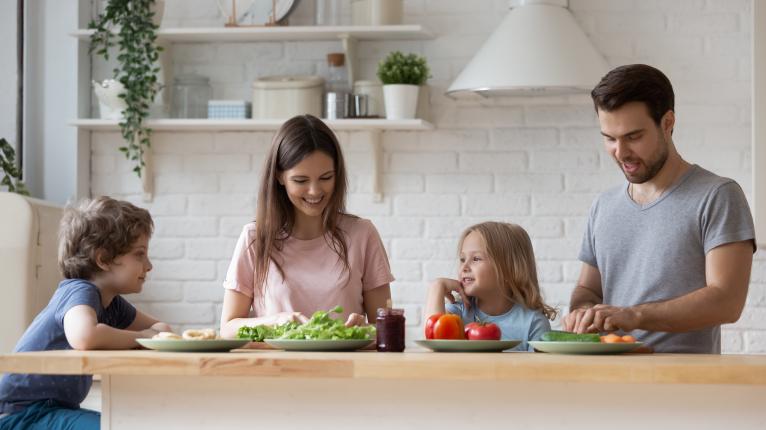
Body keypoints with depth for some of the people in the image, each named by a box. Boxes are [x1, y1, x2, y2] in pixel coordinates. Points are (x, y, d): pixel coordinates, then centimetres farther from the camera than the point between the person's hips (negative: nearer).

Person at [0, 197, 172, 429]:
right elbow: (83, 336, -41)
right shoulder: (80, 291, -18)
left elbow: (156, 326, 24)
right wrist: (142, 337, -22)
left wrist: (159, 331, -4)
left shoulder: (111, 303, 9)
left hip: (55, 410, 10)